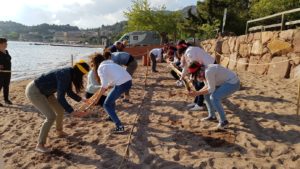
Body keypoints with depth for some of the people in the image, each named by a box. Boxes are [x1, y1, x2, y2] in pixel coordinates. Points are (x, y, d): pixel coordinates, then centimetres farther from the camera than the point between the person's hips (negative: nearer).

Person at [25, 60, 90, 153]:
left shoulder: (69, 74, -1)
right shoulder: (64, 75, -29)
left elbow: (69, 92, 14)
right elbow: (60, 97, -31)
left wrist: (81, 99, 17)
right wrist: (72, 111, -29)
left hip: (44, 91, 10)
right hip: (34, 91, -10)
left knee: (60, 110, 15)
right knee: (51, 116, -15)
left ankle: (59, 131, 40)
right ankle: (40, 145, -2)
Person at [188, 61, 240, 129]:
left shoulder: (208, 72, -28)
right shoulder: (203, 71, 1)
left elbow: (211, 89, -22)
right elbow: (208, 86, 8)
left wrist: (198, 93, -15)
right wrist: (197, 92, -5)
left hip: (233, 83, -10)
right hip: (225, 82, 10)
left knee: (214, 98, -23)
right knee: (206, 93, 10)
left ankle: (224, 121, -6)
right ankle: (212, 116, 21)